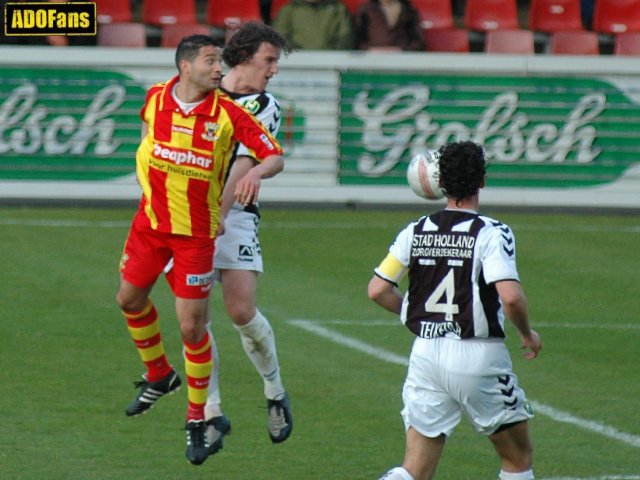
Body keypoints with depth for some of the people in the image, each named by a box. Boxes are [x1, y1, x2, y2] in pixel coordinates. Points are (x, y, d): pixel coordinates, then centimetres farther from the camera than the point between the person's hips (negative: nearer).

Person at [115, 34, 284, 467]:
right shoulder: (155, 98, -6)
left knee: (192, 326, -4)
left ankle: (197, 419, 12)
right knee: (130, 299, 17)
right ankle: (159, 375, 44)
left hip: (197, 232, -4)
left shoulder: (229, 114, -16)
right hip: (151, 220, 4)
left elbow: (275, 155, -13)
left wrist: (257, 172, -34)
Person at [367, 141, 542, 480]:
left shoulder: (416, 232, 4)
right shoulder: (491, 234, -11)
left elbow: (377, 290, 4)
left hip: (425, 352, 4)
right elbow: (510, 297, -23)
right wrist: (527, 334, -3)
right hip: (478, 356, -4)